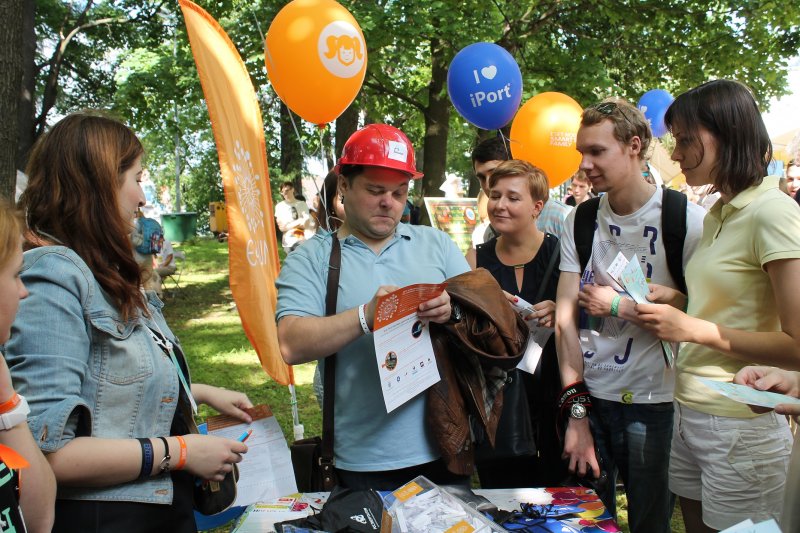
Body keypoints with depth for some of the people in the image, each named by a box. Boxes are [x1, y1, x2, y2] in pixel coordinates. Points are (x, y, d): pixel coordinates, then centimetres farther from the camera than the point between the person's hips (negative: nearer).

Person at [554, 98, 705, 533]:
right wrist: (576, 412, -8)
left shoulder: (686, 219, -8)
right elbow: (566, 316, -2)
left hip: (654, 403, -3)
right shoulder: (580, 220, 3)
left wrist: (621, 305, -12)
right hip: (588, 398, 3)